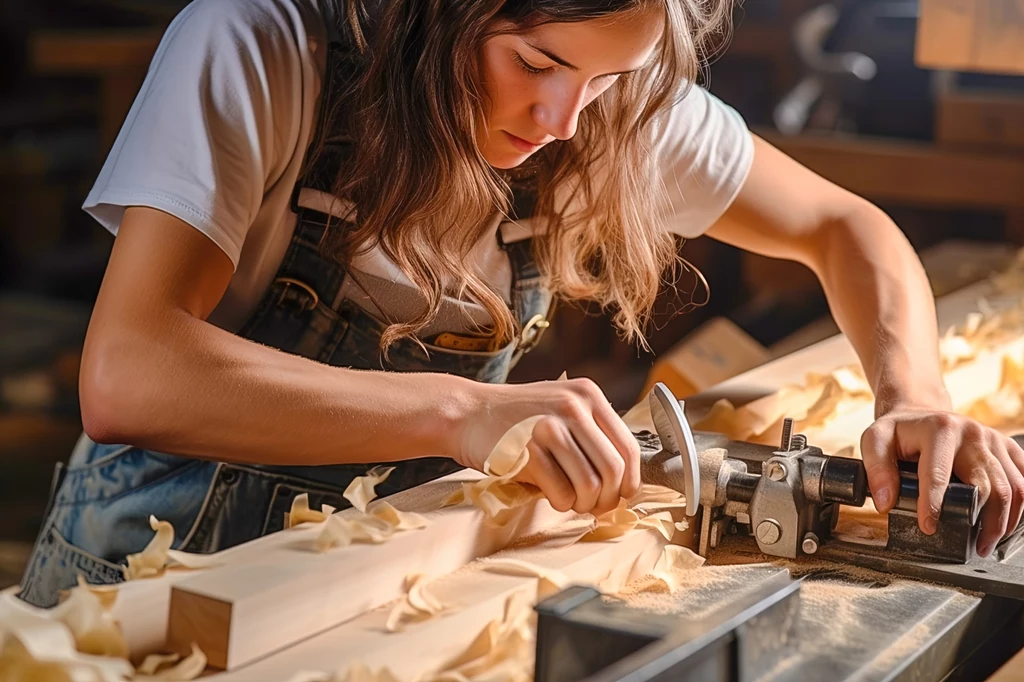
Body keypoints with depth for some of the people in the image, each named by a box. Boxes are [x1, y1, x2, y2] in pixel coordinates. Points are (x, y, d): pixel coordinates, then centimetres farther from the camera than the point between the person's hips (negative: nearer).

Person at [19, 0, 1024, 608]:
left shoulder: (628, 109, -9)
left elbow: (841, 228, 4)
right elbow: (124, 374, -31)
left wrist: (911, 398, -15)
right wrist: (462, 411, -39)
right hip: (160, 578, -2)